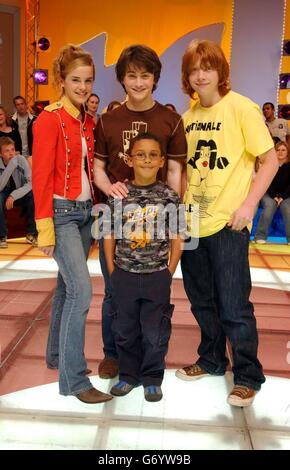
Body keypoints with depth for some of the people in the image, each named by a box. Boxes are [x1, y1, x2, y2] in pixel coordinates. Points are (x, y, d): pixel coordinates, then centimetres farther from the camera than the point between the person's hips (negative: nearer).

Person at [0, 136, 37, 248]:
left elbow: (31, 183, -22)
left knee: (33, 194, -30)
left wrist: (13, 196, -33)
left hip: (20, 195, 1)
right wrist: (11, 165, -37)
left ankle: (31, 234, -15)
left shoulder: (21, 160, -16)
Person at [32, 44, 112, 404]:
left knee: (68, 286, 15)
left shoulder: (88, 122, 11)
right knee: (81, 290, -13)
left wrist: (96, 211, 10)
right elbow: (41, 176, -14)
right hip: (61, 212, -7)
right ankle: (74, 379, -2)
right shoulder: (50, 119, -11)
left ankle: (56, 354, 32)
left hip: (85, 211, 7)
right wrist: (45, 227, -16)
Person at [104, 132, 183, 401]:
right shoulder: (119, 195, -3)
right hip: (124, 275, 1)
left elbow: (176, 238, 0)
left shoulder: (169, 197, -4)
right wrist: (112, 272, 0)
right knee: (125, 330, 14)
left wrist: (169, 272, -3)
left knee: (155, 332, 9)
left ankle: (152, 378, 29)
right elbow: (109, 235, 2)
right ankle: (129, 374, 34)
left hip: (157, 277, -1)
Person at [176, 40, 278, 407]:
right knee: (201, 300, 17)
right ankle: (211, 360, 37)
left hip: (227, 224, -6)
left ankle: (247, 377, 19)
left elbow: (270, 160, -6)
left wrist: (249, 204, -15)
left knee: (233, 306, 0)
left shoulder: (241, 108, -7)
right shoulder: (188, 116, 10)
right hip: (192, 223, 6)